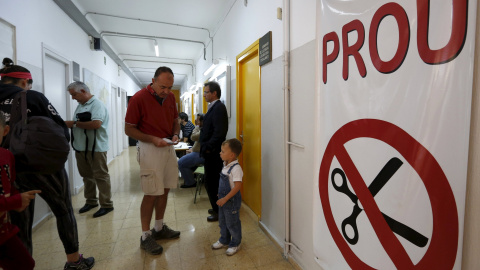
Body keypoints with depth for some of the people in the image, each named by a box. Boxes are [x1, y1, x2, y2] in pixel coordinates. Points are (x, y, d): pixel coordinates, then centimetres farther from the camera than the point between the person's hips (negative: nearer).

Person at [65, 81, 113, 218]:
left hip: (96, 147, -8)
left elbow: (96, 124, -26)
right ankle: (91, 201, 30)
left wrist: (74, 123, -17)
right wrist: (69, 124, 5)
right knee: (87, 176, 16)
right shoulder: (80, 105, 16)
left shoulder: (97, 104, -12)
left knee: (101, 176, -1)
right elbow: (81, 124, 22)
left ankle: (106, 204, 8)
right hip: (81, 147, 9)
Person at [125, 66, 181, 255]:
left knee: (164, 190, 13)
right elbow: (129, 129, -9)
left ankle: (159, 228, 32)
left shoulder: (170, 97, 5)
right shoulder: (138, 98, -12)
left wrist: (175, 134, -4)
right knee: (151, 194, 0)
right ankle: (145, 236, 19)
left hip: (168, 147, 6)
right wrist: (153, 139, -21)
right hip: (149, 149, -6)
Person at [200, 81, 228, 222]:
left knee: (211, 183, 1)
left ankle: (219, 211, 18)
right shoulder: (213, 107, 14)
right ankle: (217, 207, 35)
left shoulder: (219, 107, -16)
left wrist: (208, 147, -18)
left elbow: (220, 132, -24)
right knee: (211, 182, 19)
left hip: (213, 153, -10)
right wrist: (205, 147, 10)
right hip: (210, 152, 10)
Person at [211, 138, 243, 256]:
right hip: (223, 200, 9)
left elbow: (237, 186, -29)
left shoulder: (236, 168, -26)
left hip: (232, 201, -9)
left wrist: (225, 199, -27)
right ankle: (224, 240, 44)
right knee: (222, 222, 23)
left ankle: (235, 244, 32)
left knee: (232, 223, 10)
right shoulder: (226, 165, 2)